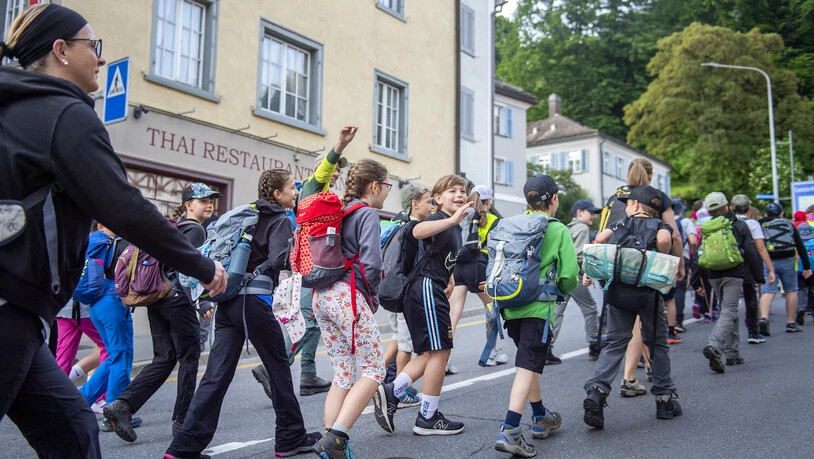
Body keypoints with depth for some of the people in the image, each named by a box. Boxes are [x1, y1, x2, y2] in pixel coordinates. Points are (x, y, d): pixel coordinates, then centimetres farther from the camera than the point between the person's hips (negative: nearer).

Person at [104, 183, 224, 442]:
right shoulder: (195, 229, -6)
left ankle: (122, 405, -5)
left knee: (163, 359, 10)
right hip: (177, 298, -8)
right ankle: (182, 421, 7)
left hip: (156, 298, 8)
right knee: (189, 358, 2)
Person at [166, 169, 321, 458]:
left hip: (228, 301, 7)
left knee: (218, 373, 4)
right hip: (254, 300, -7)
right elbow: (278, 260, -20)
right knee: (279, 366, 7)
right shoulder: (280, 221, -4)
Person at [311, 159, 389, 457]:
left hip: (323, 295, 8)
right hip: (348, 296, -8)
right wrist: (372, 296, -1)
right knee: (373, 370, -2)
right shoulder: (367, 213, -5)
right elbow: (371, 262, -17)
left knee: (343, 374, 12)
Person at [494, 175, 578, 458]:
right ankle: (509, 431, -16)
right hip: (538, 307, -6)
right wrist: (563, 290, 11)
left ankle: (541, 419, 36)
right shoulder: (558, 230, -5)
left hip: (511, 305, 6)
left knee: (531, 362, 21)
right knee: (527, 367, -7)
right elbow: (570, 273, -9)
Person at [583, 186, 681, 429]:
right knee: (657, 344, 14)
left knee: (615, 343, 5)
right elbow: (664, 239, -17)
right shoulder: (659, 225, 8)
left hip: (618, 290, 2)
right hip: (648, 292, -1)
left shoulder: (621, 224, 14)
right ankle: (665, 398, 24)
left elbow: (600, 239, -4)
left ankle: (597, 390, -14)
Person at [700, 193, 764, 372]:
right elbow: (751, 253, -1)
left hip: (714, 276, 4)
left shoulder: (706, 230, 11)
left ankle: (732, 353, 19)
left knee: (728, 311, 17)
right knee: (728, 312, -8)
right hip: (734, 274, -4)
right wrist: (758, 276, 4)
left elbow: (700, 257, 11)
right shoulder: (739, 225, 2)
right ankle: (714, 347, -29)